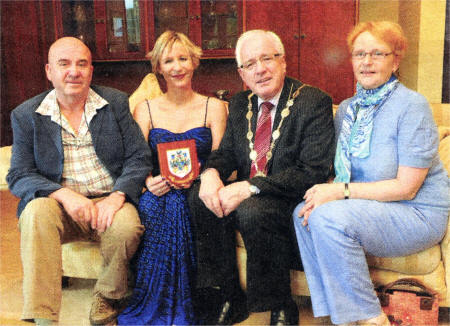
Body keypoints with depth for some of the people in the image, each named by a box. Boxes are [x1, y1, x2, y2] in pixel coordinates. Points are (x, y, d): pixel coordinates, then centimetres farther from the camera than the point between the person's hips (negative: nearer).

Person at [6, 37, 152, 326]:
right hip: (59, 206, 0)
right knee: (37, 212, -32)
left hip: (109, 204, 0)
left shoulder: (116, 102, 6)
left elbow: (139, 158, 1)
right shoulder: (26, 115, 5)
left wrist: (116, 196, -18)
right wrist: (64, 194, -20)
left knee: (126, 226, -31)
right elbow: (19, 176, -1)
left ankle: (108, 301, -2)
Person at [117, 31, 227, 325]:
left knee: (175, 206, -33)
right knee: (149, 207, -32)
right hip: (158, 193, 1)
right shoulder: (145, 110, 13)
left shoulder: (214, 107, 10)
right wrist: (149, 181, -17)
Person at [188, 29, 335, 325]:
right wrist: (211, 172, -15)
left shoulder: (314, 103, -12)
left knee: (252, 210, -34)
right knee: (200, 197, -19)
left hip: (292, 201, -6)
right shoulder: (240, 104, 10)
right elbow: (227, 152, 12)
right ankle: (231, 300, -7)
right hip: (244, 195, 7)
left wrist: (249, 187, -28)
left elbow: (313, 173, -20)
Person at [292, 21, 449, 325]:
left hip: (418, 214, -6)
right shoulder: (347, 109, 9)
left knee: (329, 217, -29)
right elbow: (342, 173, 11)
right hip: (370, 207, 7)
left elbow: (405, 188, -17)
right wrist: (326, 192, -12)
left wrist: (342, 192, -22)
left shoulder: (411, 105, -13)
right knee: (304, 213, -18)